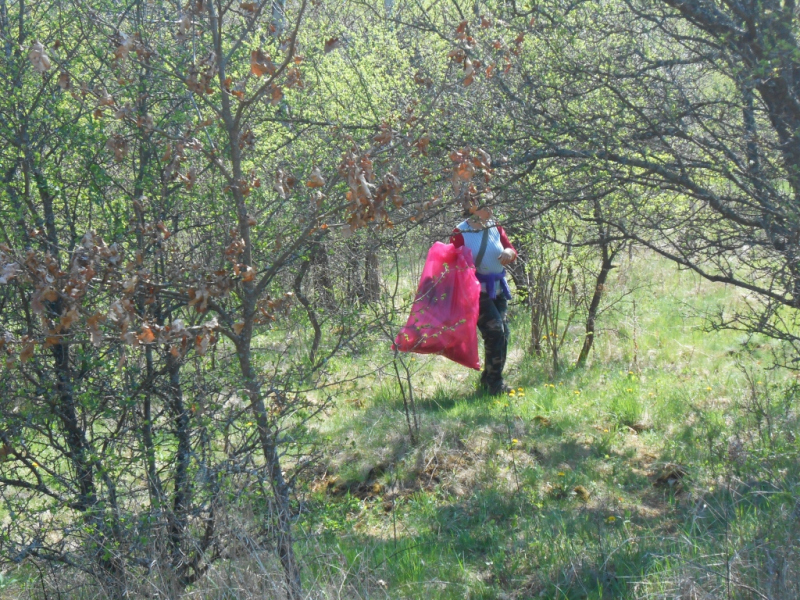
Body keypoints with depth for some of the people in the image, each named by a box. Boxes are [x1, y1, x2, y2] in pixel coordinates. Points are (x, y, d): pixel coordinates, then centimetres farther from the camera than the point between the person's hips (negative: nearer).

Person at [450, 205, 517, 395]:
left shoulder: (495, 228, 8)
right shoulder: (460, 233, -10)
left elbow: (511, 250, 12)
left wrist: (509, 252, -11)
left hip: (498, 289, 7)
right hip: (476, 291, -7)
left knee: (503, 332, 6)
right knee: (494, 330, -17)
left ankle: (488, 380, 21)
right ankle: (494, 384, -7)